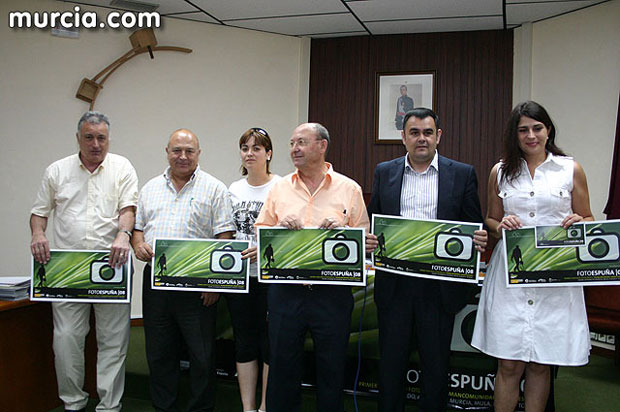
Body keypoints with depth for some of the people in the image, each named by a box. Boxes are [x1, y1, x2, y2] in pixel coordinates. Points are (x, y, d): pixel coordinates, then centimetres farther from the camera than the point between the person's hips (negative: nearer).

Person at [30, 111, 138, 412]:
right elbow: (40, 211, 15)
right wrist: (38, 235, -5)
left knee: (113, 340, 2)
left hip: (112, 266, -1)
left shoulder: (122, 168, 6)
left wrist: (123, 235, -23)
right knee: (66, 337, 2)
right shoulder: (57, 170, 12)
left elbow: (128, 208, -4)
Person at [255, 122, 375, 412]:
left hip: (332, 293, -2)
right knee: (282, 365, 11)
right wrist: (280, 229, -9)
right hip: (285, 292, 2)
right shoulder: (280, 188, 10)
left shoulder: (349, 189, 3)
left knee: (332, 369, 9)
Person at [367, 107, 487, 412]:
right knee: (391, 361, 12)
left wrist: (479, 241, -18)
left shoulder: (462, 174, 3)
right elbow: (371, 221, 10)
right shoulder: (384, 172, 8)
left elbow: (474, 228, 4)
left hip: (440, 287, -1)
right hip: (394, 283, 2)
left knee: (436, 363, 11)